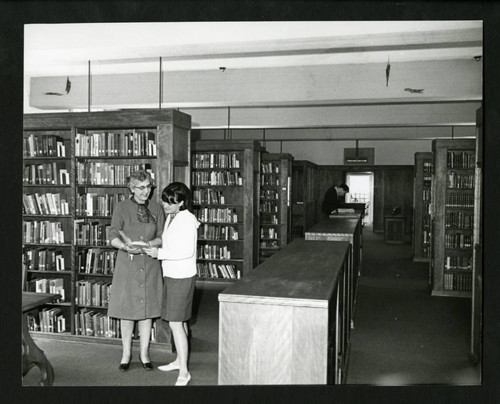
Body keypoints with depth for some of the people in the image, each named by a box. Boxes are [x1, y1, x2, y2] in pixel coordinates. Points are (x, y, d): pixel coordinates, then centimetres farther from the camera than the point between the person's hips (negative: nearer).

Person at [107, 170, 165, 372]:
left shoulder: (156, 208, 3)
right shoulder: (122, 208, -3)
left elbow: (162, 237, 3)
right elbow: (113, 237, -6)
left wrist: (146, 244, -17)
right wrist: (126, 247, -25)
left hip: (150, 264, 2)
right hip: (127, 264, -1)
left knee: (147, 309, 7)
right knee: (126, 309, 5)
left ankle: (144, 353, 21)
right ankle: (126, 353, 21)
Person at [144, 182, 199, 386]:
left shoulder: (186, 220, -17)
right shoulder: (170, 218, 10)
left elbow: (187, 251, -22)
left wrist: (160, 253, -19)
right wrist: (154, 249, 7)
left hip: (181, 277, -9)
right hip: (171, 275, 9)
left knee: (175, 322, -7)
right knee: (179, 321, 18)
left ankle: (184, 371, 0)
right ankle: (179, 360, 31)